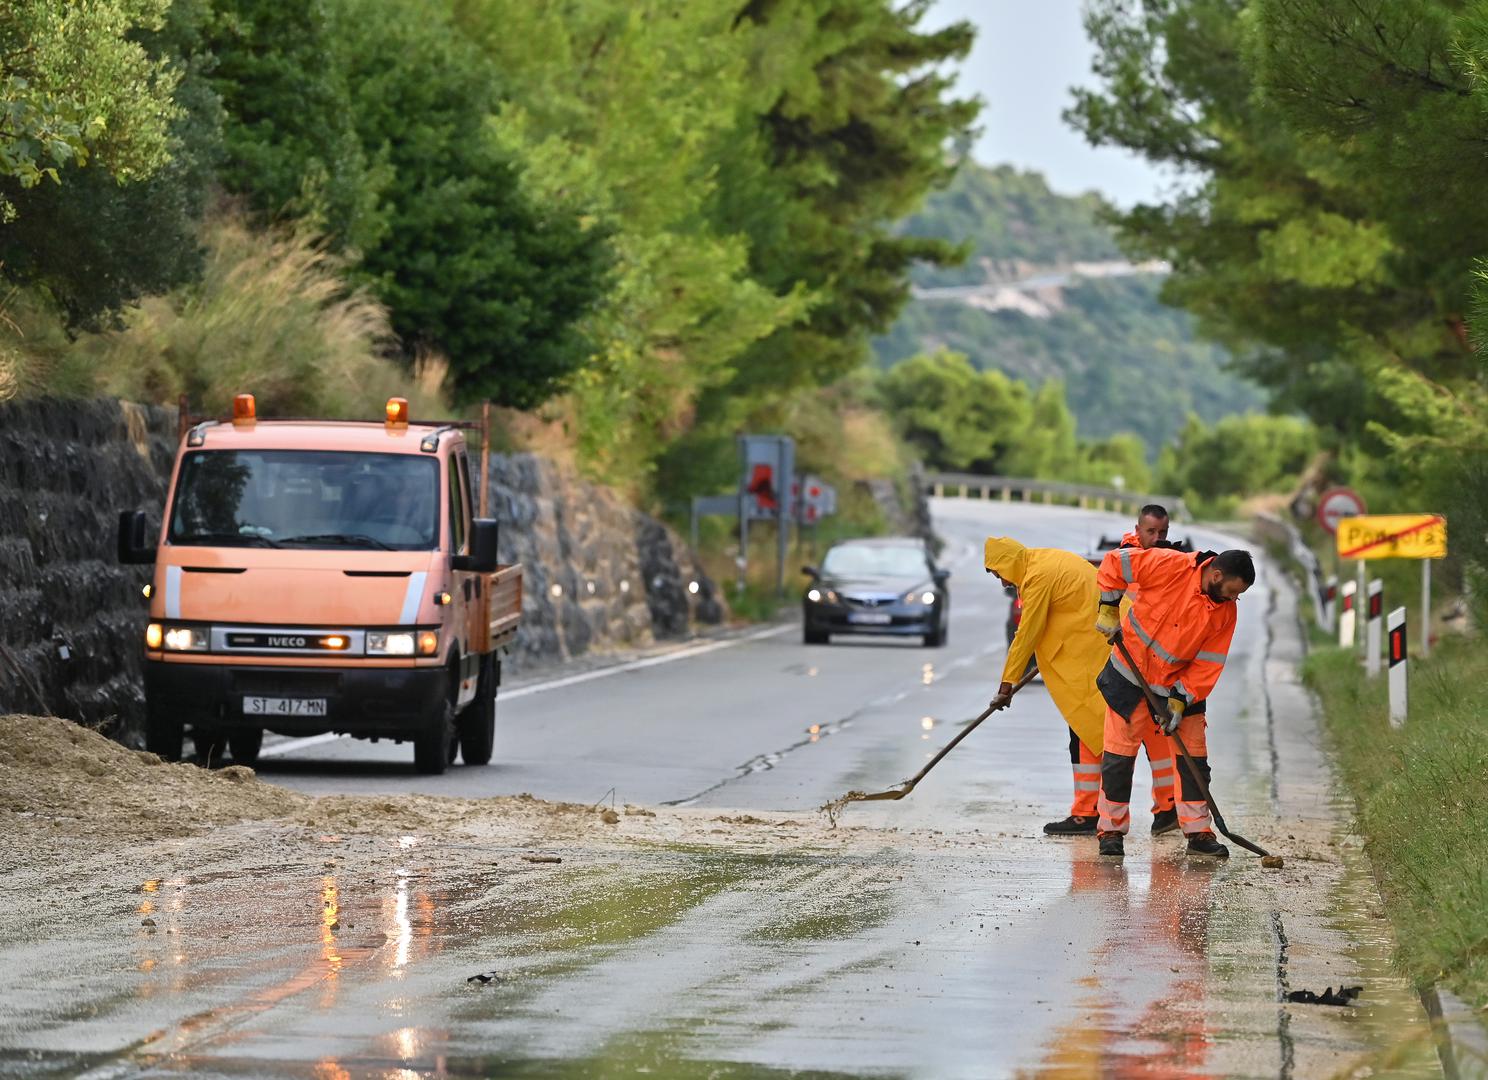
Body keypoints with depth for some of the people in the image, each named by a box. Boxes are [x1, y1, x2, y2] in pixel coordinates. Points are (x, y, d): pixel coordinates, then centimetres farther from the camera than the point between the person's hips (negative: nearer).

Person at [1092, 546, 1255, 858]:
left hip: (1180, 683, 4)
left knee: (1195, 757, 3)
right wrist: (1109, 608, -15)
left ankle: (1198, 832, 11)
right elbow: (1115, 563, -14)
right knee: (1119, 754, -2)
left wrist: (1181, 700, -14)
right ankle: (1111, 830, 9)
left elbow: (1209, 663, -7)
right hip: (1130, 676, -4)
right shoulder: (1169, 566, -22)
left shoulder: (1225, 612, -8)